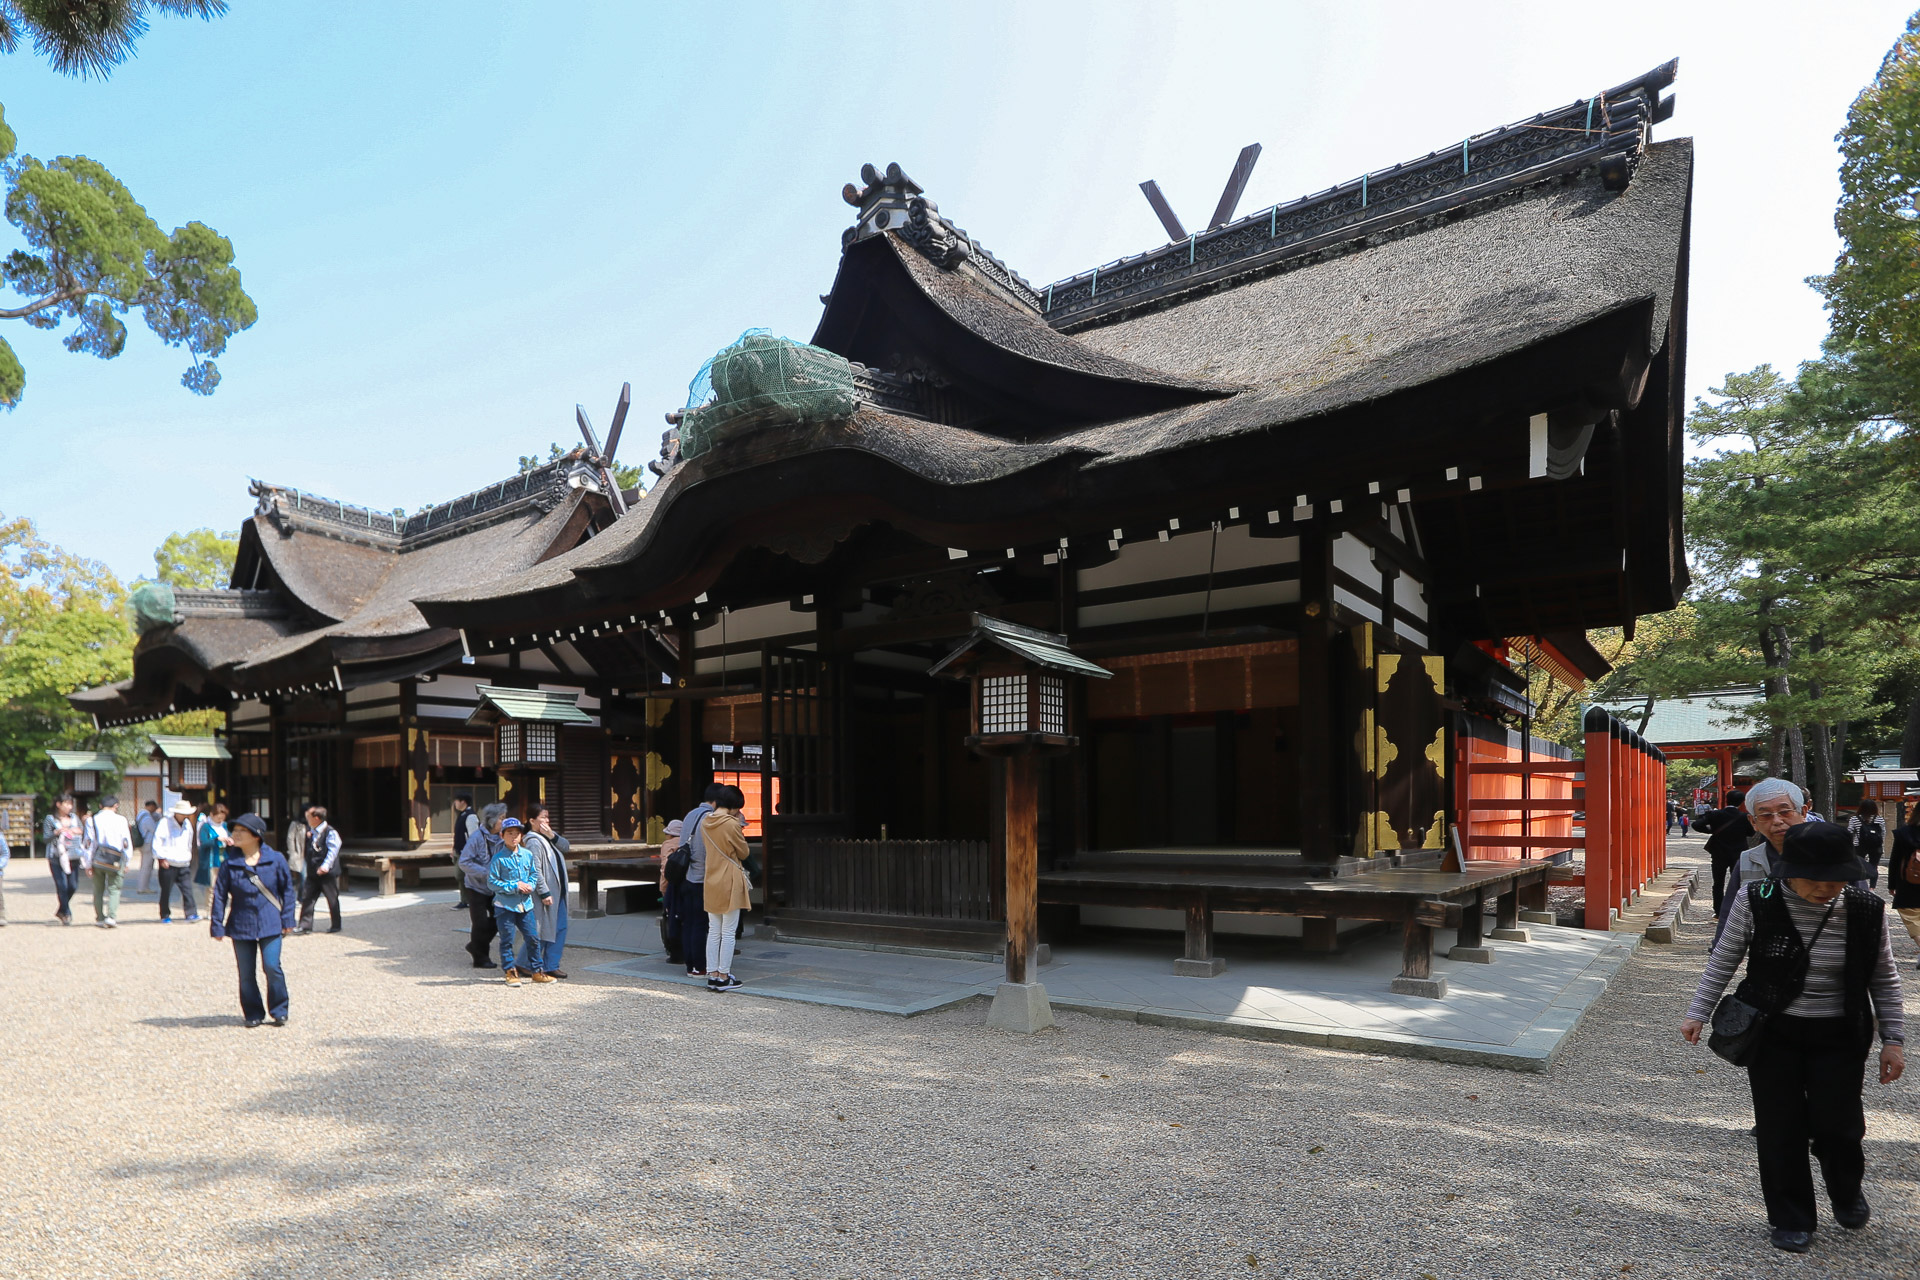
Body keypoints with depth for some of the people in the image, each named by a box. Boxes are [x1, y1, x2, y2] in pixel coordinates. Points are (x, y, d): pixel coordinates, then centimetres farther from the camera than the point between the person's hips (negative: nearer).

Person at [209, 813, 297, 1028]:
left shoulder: (275, 860, -3)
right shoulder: (229, 864, -1)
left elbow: (287, 889, 4)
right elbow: (219, 895, 2)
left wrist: (287, 919, 1)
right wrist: (218, 926, -2)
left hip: (270, 924, -2)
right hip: (241, 926, 2)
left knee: (272, 967, -9)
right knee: (246, 973, 7)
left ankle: (279, 1011, 9)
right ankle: (253, 1014, 22)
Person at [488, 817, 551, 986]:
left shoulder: (528, 854, 5)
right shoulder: (499, 858, -9)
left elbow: (534, 874, 15)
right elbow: (492, 882, -10)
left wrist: (531, 885, -5)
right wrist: (514, 886, -15)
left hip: (525, 904, 4)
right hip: (505, 906, -4)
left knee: (532, 938, 6)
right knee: (507, 940, 2)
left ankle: (536, 971, 17)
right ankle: (510, 971, 15)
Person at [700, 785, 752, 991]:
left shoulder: (705, 822, 6)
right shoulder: (731, 824, -15)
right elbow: (743, 853, -6)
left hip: (710, 883, 7)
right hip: (730, 883, -7)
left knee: (713, 931, 11)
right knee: (728, 932, 1)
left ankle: (712, 975, 14)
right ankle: (724, 977, 4)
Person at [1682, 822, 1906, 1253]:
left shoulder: (1866, 910, -10)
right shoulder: (1756, 902, -14)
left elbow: (1884, 978, 4)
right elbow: (1724, 960, -2)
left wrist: (1893, 1040, 3)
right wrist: (1698, 1013, -2)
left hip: (1838, 1037, 1)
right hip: (1772, 1033, -1)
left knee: (1836, 1122, 0)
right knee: (1780, 1127, 5)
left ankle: (1846, 1191, 34)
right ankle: (1792, 1218, 24)